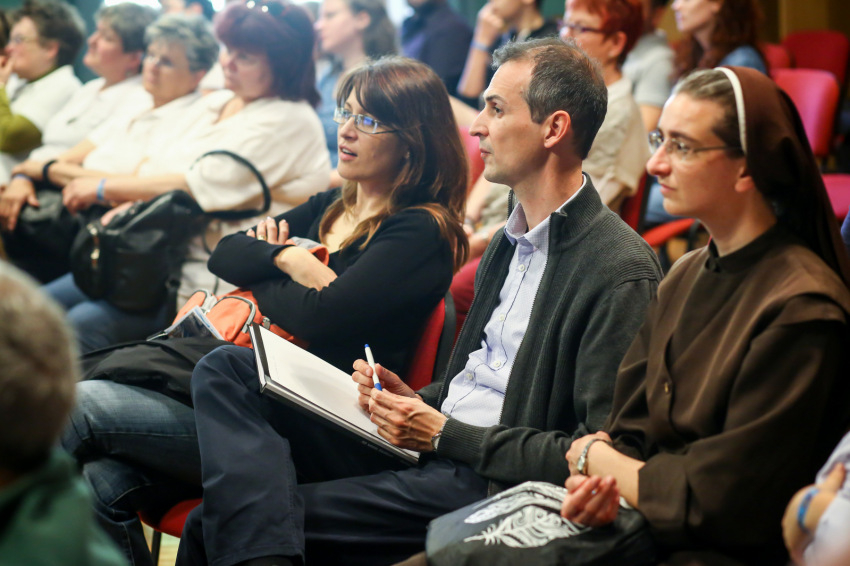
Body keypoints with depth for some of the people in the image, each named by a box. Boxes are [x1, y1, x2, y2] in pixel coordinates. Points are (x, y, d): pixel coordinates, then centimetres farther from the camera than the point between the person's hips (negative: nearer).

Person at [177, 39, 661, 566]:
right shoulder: (512, 240, 17)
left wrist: (443, 435, -16)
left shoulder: (622, 272, -14)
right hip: (427, 438, 10)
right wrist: (415, 401, 3)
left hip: (479, 482, -10)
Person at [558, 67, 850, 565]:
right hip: (641, 525, 7)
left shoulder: (800, 310, -17)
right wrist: (594, 483, -12)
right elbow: (630, 428, 10)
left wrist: (592, 455, -3)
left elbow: (723, 500, -16)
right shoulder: (686, 277, 9)